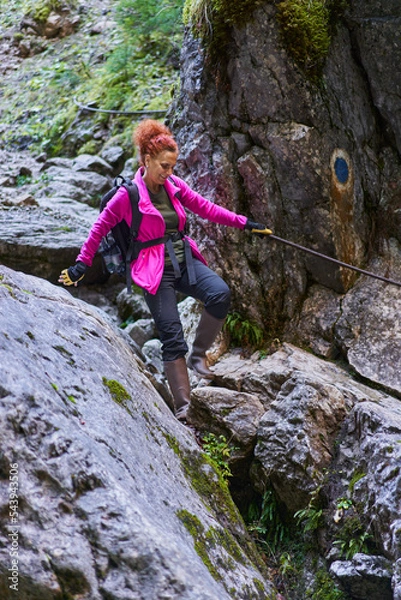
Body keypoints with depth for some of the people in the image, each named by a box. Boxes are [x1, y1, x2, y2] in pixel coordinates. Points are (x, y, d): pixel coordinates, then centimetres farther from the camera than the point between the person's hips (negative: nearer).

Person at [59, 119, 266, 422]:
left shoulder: (174, 185, 5)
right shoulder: (128, 195, -10)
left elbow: (205, 207, 14)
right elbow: (101, 227, -1)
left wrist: (242, 222, 13)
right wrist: (82, 264, -1)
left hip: (185, 261, 5)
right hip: (156, 271, -5)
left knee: (220, 293, -24)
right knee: (172, 338, -9)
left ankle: (198, 355, -3)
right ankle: (183, 408, -4)